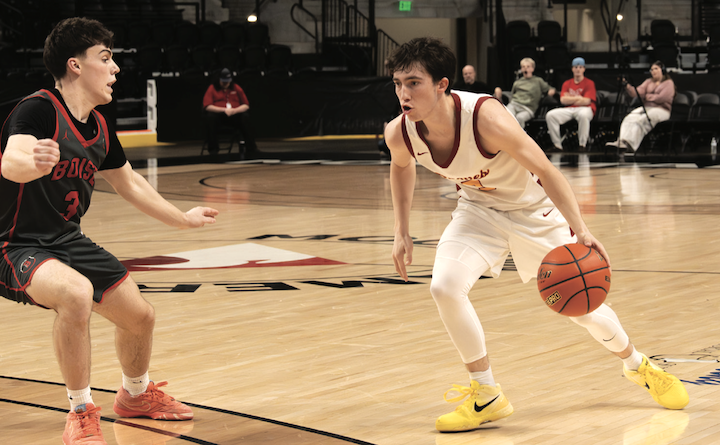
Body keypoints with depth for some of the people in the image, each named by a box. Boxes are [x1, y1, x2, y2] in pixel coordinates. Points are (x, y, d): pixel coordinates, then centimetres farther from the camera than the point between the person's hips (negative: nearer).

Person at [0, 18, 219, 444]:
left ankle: (136, 394, 46)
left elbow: (129, 182, 21)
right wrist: (35, 161, -65)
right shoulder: (39, 110, -22)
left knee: (140, 316, 13)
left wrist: (183, 218, 30)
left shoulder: (99, 128, 3)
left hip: (68, 241, 8)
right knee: (77, 293, -37)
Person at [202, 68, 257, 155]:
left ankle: (251, 147, -19)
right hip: (218, 114, -2)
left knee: (245, 116, -28)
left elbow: (246, 105, 6)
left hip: (235, 114, 2)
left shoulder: (236, 88, 10)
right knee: (210, 117, -34)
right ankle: (213, 149, -24)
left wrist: (234, 110, -16)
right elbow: (207, 106, -9)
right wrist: (224, 110, -21)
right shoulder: (212, 89, 3)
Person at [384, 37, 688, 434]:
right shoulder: (400, 134, -22)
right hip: (478, 209, 4)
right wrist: (402, 234, 3)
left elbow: (545, 170, -33)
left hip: (533, 207, -3)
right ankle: (486, 396, -4)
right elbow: (402, 166, 4)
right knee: (444, 287, -21)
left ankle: (639, 367, 36)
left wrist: (581, 231, -44)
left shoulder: (486, 118, -38)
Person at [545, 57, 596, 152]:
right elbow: (563, 100, 3)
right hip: (568, 110, 4)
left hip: (584, 109, -4)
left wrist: (570, 98, 0)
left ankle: (582, 144, -29)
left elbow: (586, 101, -8)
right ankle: (557, 144, -20)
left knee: (583, 115, -42)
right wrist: (578, 98, -2)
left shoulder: (589, 83, 5)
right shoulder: (567, 83, 17)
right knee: (550, 115, -21)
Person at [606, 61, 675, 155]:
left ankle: (631, 145, -48)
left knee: (640, 120, -35)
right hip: (645, 108, 5)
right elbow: (638, 92, 7)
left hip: (661, 109, -5)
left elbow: (662, 98, -9)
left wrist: (647, 96, 2)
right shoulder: (648, 82, 24)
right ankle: (622, 141, -47)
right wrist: (627, 86, -10)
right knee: (629, 118, -27)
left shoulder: (669, 83, 7)